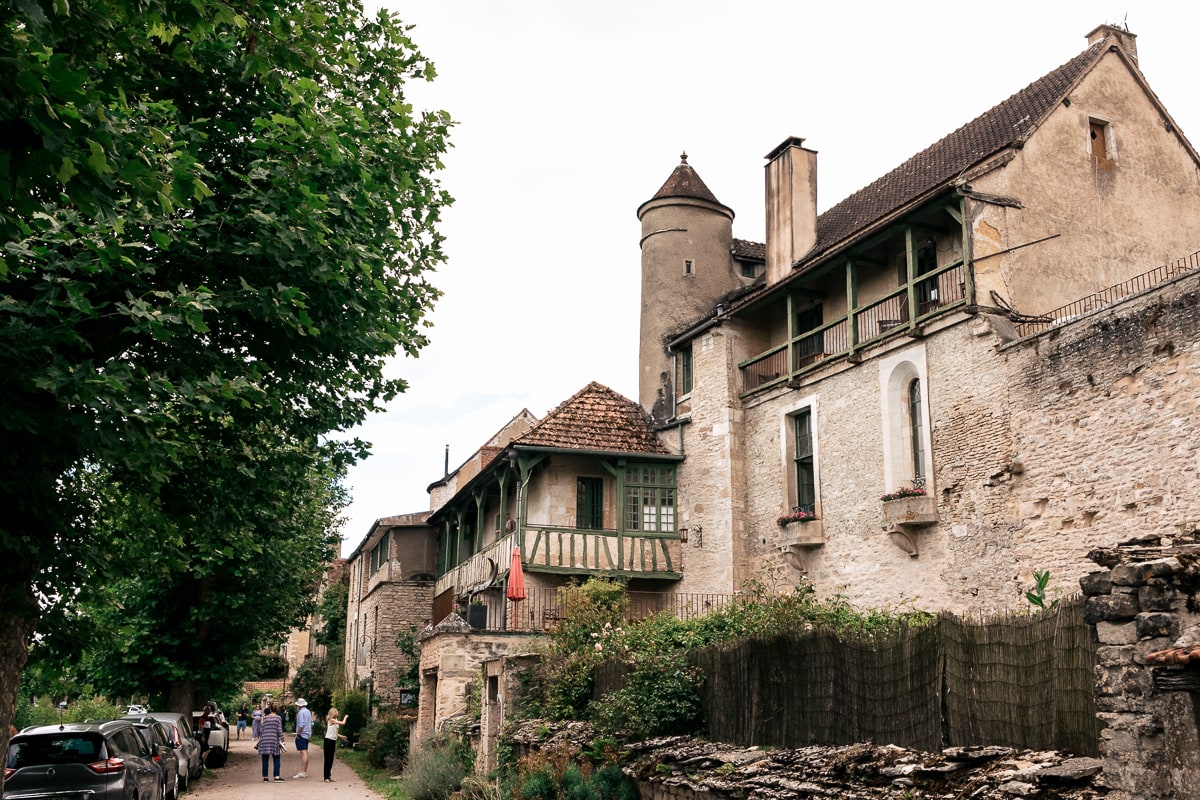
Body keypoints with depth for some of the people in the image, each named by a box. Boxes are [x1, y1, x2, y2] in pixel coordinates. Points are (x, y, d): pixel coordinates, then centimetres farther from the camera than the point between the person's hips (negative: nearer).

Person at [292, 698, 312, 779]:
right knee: (305, 753, 13)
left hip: (302, 735, -9)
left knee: (303, 753, -12)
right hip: (307, 735, 9)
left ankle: (302, 772, -15)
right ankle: (305, 771, 17)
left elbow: (301, 725, -21)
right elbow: (311, 724, 19)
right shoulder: (308, 711, 14)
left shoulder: (301, 712, -13)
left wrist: (298, 734, -14)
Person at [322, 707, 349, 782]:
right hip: (329, 740, -9)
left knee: (331, 759, 11)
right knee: (328, 759, -5)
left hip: (333, 741, 9)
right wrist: (345, 717, 4)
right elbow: (343, 723, -13)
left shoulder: (335, 721, 15)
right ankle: (326, 777, -3)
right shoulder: (331, 720, -12)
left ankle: (329, 777, 16)